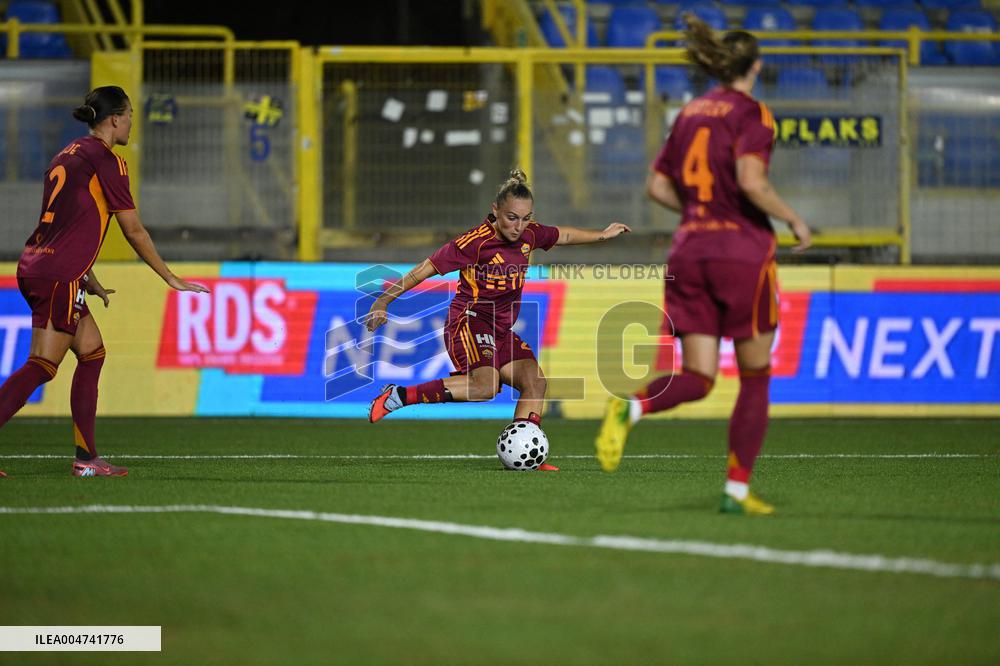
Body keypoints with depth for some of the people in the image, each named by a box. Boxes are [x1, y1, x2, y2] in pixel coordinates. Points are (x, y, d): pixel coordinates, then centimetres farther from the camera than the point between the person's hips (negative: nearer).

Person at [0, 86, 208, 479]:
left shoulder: (69, 156, 18)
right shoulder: (106, 160, -9)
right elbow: (133, 230, -5)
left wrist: (89, 281, 32)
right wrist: (170, 278, 5)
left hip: (36, 266, 9)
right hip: (57, 276, -9)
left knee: (92, 352, 13)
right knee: (41, 367, -10)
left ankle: (86, 458, 11)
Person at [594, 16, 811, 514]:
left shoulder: (691, 113, 13)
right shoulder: (751, 114, -6)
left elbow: (657, 186, 14)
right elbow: (751, 180, -21)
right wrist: (793, 219, -7)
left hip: (689, 249, 5)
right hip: (742, 248, -5)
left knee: (697, 379, 2)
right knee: (755, 378, 10)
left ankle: (631, 407, -29)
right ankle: (738, 489, 9)